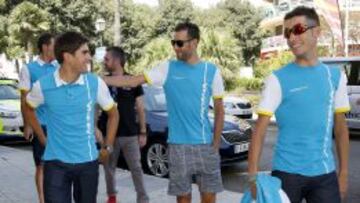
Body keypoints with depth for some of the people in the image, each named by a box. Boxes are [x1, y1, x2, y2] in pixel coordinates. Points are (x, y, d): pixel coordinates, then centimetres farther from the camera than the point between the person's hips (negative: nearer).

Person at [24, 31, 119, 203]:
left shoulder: (95, 83, -7)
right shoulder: (43, 85, -9)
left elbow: (113, 114, 8)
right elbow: (28, 108, 12)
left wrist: (108, 147, 6)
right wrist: (43, 139, 9)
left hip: (88, 161, 2)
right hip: (55, 163, -1)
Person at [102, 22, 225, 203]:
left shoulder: (211, 71, 0)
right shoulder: (167, 68, 0)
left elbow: (219, 111, 4)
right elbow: (134, 80, -5)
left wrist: (216, 145, 0)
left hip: (205, 145, 0)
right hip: (178, 145, 0)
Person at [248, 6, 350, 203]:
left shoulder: (335, 76, 5)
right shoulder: (278, 79, -7)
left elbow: (341, 127, 10)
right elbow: (260, 128, -10)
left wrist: (343, 171, 8)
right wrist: (253, 175, -18)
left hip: (325, 174, 3)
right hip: (287, 173, -3)